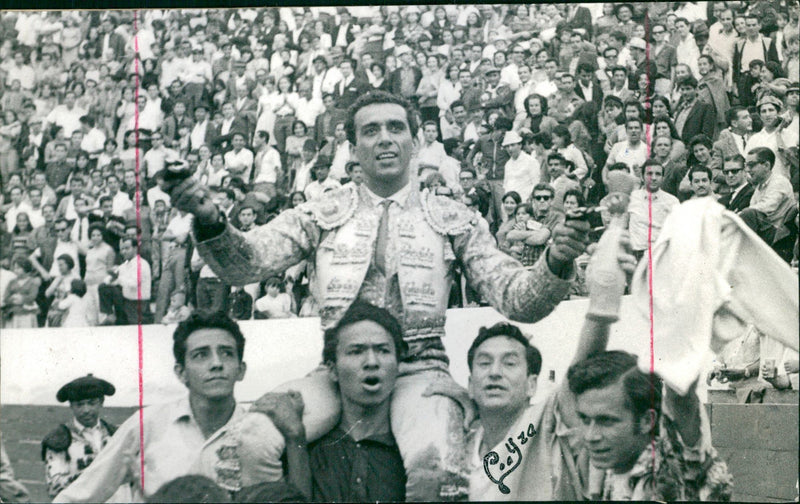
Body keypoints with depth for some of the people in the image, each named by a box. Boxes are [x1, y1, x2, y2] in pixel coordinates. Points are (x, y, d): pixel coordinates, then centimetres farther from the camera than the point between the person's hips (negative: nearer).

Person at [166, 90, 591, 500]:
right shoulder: (323, 215, 15)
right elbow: (245, 263, 3)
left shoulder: (450, 219, 14)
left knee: (433, 459, -36)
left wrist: (555, 264, -15)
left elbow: (515, 298, 7)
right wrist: (210, 219, -19)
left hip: (419, 367, -1)